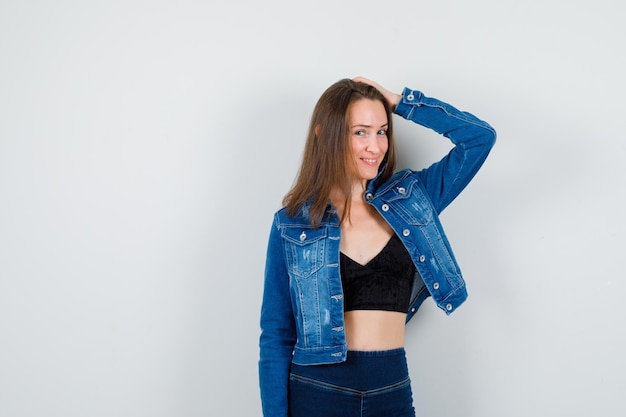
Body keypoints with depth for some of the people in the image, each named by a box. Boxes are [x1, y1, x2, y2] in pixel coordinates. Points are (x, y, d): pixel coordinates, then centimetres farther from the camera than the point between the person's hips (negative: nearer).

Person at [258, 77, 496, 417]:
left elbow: (480, 137, 1)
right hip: (316, 390, -2)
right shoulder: (292, 224, -3)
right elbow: (276, 335, -2)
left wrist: (400, 101, -2)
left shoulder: (410, 198, 4)